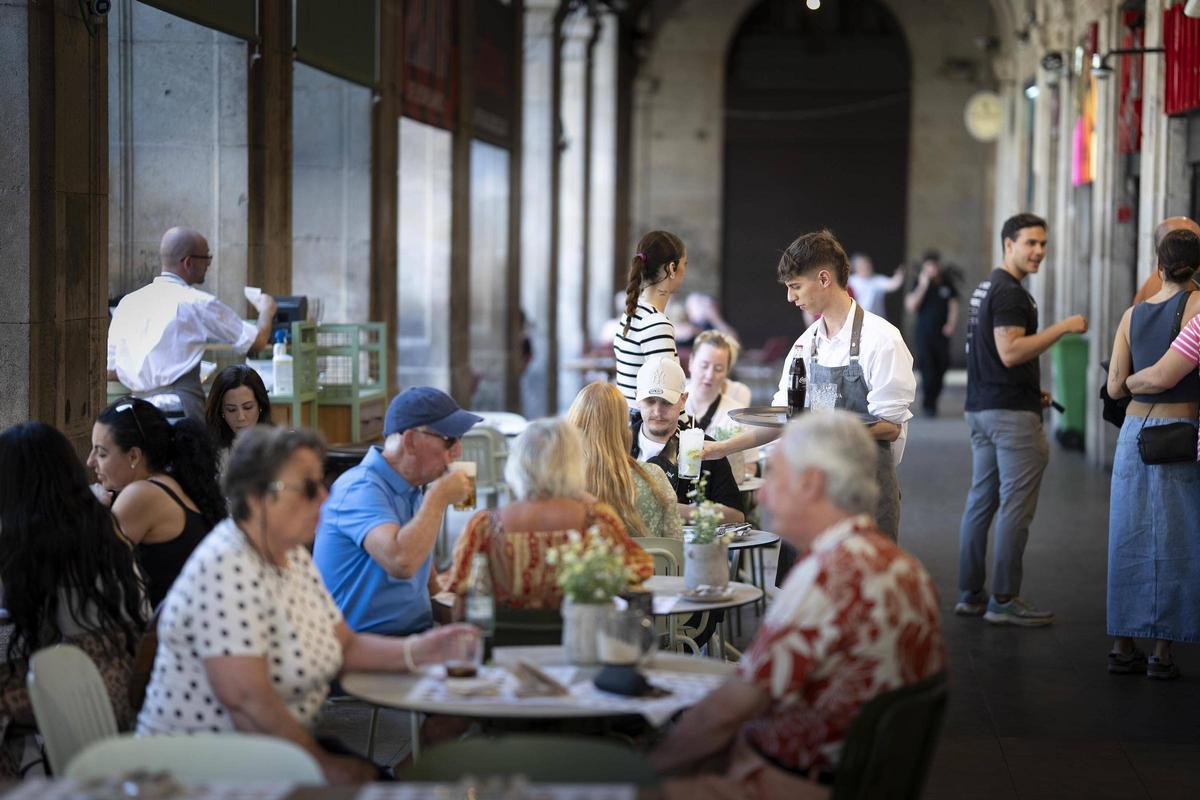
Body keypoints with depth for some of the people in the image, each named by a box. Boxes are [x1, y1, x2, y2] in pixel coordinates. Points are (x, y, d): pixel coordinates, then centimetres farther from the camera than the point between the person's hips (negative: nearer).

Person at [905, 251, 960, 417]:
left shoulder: (947, 283, 7)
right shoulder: (919, 282, -1)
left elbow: (953, 305, 12)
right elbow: (911, 306, -8)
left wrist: (951, 324, -2)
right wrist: (922, 287, -16)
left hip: (942, 333, 3)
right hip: (924, 333, -3)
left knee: (941, 368, 2)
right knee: (927, 368, -11)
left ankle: (932, 401, 15)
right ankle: (927, 404, -4)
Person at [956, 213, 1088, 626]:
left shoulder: (985, 288, 18)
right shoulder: (1010, 292, -15)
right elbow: (1010, 352, -24)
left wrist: (1031, 390, 21)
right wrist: (1062, 328, -20)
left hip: (980, 408, 10)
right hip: (1011, 414, -10)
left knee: (981, 500, 11)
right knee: (1015, 506, -6)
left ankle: (970, 594, 15)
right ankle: (1004, 600, -4)